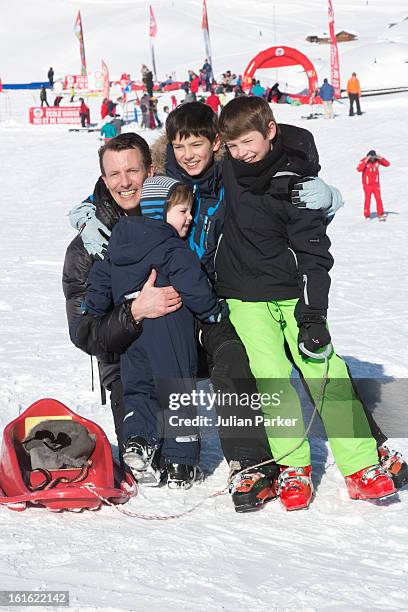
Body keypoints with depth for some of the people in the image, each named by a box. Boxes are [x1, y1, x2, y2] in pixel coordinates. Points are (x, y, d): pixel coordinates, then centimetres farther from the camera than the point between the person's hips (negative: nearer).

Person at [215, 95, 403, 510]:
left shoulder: (296, 184, -12)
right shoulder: (229, 168, -2)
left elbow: (312, 253, -10)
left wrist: (312, 315, -17)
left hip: (293, 292, -2)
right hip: (245, 296, 2)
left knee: (326, 371, -9)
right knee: (271, 379, -11)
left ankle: (361, 468, -6)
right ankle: (292, 468, 0)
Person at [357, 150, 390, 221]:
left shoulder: (377, 160, -5)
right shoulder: (363, 161, -16)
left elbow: (387, 164, -8)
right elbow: (359, 169, -33)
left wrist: (380, 158, -22)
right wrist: (366, 161, -38)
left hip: (376, 184, 2)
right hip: (367, 185, -2)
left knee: (378, 199, -8)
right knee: (367, 200, 4)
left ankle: (380, 215, -10)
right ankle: (367, 215, 18)